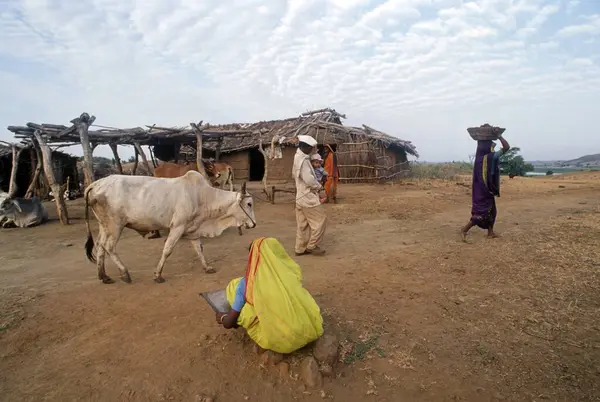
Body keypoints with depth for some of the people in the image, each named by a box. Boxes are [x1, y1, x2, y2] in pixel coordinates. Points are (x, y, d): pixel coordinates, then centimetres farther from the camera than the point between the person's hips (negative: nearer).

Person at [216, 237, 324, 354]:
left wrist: (222, 317, 27)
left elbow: (228, 323, 2)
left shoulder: (247, 283, -3)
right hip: (311, 331, 4)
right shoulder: (291, 271, 5)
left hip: (277, 340, -3)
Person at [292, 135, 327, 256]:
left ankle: (300, 248, 20)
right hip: (308, 197, -10)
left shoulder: (297, 158, 11)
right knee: (320, 220, 0)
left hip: (301, 196, 10)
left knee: (302, 224, 14)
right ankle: (312, 246, 7)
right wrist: (319, 186, -7)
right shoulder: (303, 160, -20)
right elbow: (309, 179, -26)